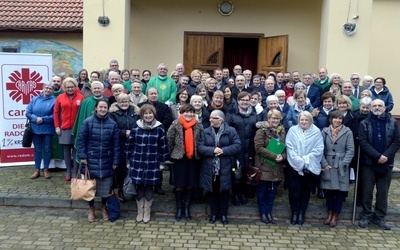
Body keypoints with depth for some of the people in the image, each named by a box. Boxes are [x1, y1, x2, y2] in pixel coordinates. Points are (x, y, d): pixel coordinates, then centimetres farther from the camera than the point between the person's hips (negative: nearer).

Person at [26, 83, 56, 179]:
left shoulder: (54, 101, -5)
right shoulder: (34, 99, 4)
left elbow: (55, 116, -11)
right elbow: (27, 113, 1)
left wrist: (43, 119, -19)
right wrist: (36, 118, -16)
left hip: (48, 130, -2)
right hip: (35, 129, 3)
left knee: (47, 149, 7)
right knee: (37, 150, 11)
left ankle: (46, 170, 18)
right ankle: (37, 170, 20)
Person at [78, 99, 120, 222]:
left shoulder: (112, 124, -2)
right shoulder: (88, 122, -6)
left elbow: (116, 144, -1)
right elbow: (81, 140, -4)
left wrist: (115, 161, -2)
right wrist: (83, 156, -10)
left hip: (106, 162, 1)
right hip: (91, 160, -1)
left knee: (106, 187, 11)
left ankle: (104, 208, 33)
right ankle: (91, 209, 31)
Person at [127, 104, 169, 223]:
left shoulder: (159, 128, -3)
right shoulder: (136, 127, 0)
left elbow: (163, 146, 0)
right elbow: (130, 144, 5)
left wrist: (162, 162, -1)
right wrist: (129, 161, 5)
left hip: (153, 163, -1)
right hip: (137, 162, 1)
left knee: (149, 187, 7)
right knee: (139, 187, 7)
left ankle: (147, 212, 23)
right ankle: (139, 212, 23)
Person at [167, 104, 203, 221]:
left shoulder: (199, 126, -1)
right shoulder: (175, 125, -7)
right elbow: (169, 140, -2)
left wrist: (198, 153, 3)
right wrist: (173, 154, 2)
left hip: (193, 159, 2)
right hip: (179, 158, -2)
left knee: (190, 185, 10)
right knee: (179, 185, 5)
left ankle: (187, 207, 26)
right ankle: (179, 208, 21)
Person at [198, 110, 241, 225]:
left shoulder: (231, 131, -2)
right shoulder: (205, 132, 3)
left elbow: (237, 146, -9)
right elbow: (200, 147, -5)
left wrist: (223, 150, -20)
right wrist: (212, 150, -20)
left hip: (225, 169, -1)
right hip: (210, 168, 2)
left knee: (224, 192, 10)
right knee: (212, 192, 12)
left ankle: (224, 214, 27)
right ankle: (214, 213, 28)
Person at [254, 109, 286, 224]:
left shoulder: (282, 132, 9)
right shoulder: (262, 131, -8)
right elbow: (259, 147, -17)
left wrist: (282, 156, -12)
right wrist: (274, 156, -21)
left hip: (277, 167, 5)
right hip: (264, 166, -5)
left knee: (272, 190, 12)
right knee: (262, 190, 7)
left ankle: (269, 212, 25)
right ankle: (262, 212, 19)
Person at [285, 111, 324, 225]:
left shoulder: (316, 132, 0)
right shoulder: (292, 130, 3)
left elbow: (319, 149, -6)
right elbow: (289, 147, -4)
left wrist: (306, 159, -14)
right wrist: (298, 160, -14)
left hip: (309, 167, 0)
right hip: (294, 166, 0)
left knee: (306, 190, 8)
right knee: (294, 190, -1)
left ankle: (301, 213, 21)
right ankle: (294, 212, 14)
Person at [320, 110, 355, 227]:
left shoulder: (347, 132, -2)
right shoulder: (325, 131, 3)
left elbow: (350, 150, -5)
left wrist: (343, 164, -12)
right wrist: (324, 164, -8)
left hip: (341, 167, -1)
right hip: (327, 166, 1)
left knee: (340, 191, 4)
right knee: (329, 190, 9)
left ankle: (335, 216, 17)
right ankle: (330, 214, 23)